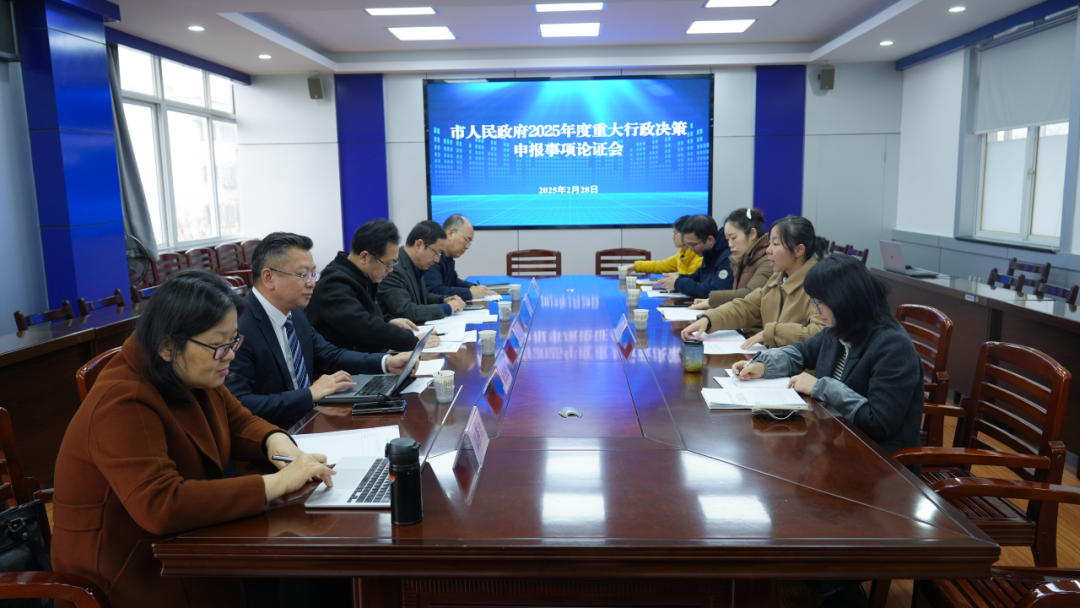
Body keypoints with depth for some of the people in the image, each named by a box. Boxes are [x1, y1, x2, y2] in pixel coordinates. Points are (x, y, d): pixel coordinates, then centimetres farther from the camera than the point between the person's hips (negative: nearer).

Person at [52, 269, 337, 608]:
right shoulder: (123, 404, -26)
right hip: (134, 578, -7)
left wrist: (276, 441, -12)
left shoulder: (191, 375, -2)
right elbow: (160, 506, -37)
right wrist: (277, 483, -36)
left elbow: (238, 422, 11)